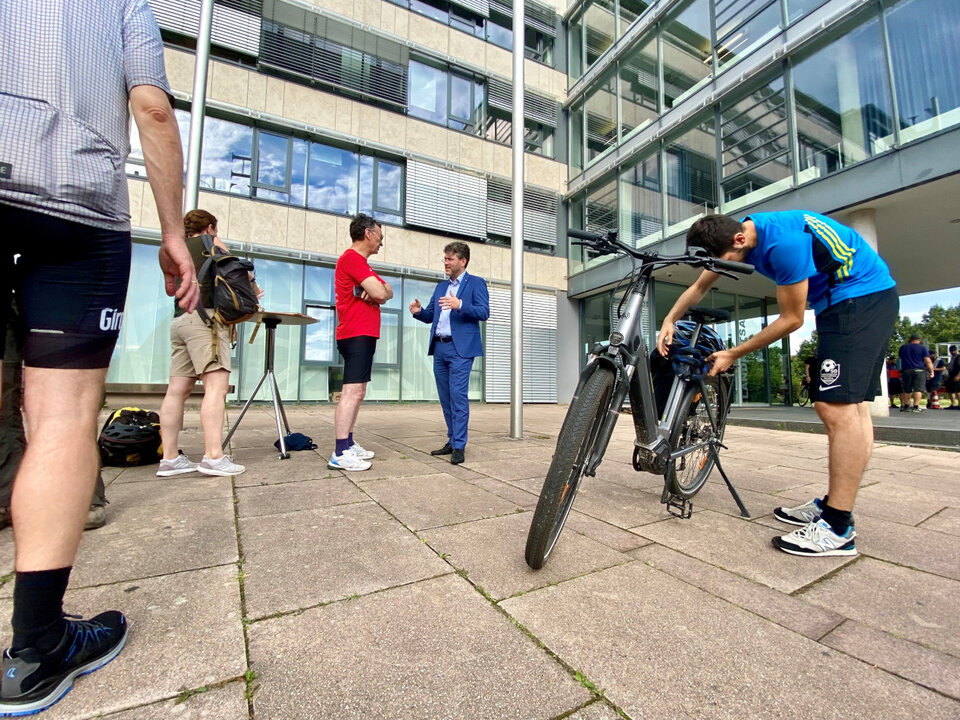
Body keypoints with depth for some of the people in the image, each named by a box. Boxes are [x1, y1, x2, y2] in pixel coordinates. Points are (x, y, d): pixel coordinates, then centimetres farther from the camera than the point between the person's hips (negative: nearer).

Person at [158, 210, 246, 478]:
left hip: (179, 320, 8)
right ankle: (213, 456, -24)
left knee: (178, 389, 3)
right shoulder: (211, 242, 10)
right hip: (204, 316, -8)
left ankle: (170, 458, 4)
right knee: (217, 385, -16)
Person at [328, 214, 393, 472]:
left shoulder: (360, 262, 24)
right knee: (352, 391, -14)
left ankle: (349, 444, 16)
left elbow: (388, 292, 15)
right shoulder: (352, 257, -9)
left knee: (357, 392, 11)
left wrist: (376, 290, -6)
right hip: (357, 335, -11)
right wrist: (377, 290, 5)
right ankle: (340, 454, -13)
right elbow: (380, 293, -18)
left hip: (363, 336, 11)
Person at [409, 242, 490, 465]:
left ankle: (459, 446, -3)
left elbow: (484, 312, -10)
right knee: (446, 398, 10)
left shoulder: (476, 283, 2)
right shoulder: (441, 286, 21)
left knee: (458, 396, -9)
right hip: (439, 348, 7)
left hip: (460, 348, -7)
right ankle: (452, 441, 20)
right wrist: (419, 311, -3)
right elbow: (431, 315, 19)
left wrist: (460, 305, -25)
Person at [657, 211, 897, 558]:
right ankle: (832, 504, 15)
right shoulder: (735, 235, -2)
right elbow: (699, 287, 10)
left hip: (862, 294, -9)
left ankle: (838, 528, -12)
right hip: (837, 302, 10)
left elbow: (792, 318, -20)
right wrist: (669, 321, -2)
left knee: (835, 407, -17)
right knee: (851, 405, 8)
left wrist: (733, 354, -15)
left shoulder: (783, 241, -29)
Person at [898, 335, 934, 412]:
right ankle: (916, 407, -12)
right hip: (919, 371, -3)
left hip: (906, 371, 3)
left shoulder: (903, 347, 9)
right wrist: (931, 371, 0)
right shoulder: (922, 348, -1)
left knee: (907, 390, 11)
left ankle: (906, 406, 15)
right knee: (918, 389, -5)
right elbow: (928, 361, -5)